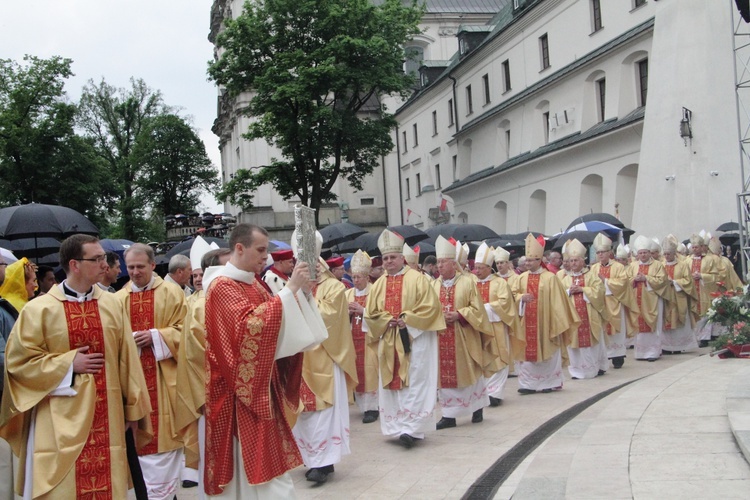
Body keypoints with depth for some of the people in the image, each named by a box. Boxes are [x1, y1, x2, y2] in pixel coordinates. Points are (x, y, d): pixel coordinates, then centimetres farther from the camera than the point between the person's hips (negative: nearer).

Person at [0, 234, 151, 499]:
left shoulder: (112, 304, 3)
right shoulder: (39, 310, -6)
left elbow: (126, 358, 6)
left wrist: (133, 407, 8)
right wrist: (69, 364, -11)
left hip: (106, 418, 3)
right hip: (60, 422, -3)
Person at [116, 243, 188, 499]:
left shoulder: (172, 293, 1)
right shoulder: (118, 299, 8)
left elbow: (183, 331, -2)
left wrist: (155, 336, -14)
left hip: (164, 378, -2)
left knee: (163, 429, -1)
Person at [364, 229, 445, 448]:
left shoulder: (417, 279, -2)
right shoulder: (378, 285, 11)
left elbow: (430, 307, -9)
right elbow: (371, 314, 9)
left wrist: (406, 320, -14)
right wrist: (388, 321, -8)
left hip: (415, 339, -5)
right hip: (388, 341, 5)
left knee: (414, 384, -8)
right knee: (392, 384, 6)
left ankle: (411, 428, -10)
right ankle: (398, 427, 14)